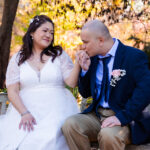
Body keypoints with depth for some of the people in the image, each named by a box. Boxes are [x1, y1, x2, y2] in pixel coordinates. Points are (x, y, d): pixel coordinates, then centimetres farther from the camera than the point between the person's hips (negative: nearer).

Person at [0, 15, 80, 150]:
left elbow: (71, 83, 1)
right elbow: (12, 92, 3)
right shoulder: (18, 59, 11)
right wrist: (24, 113, -13)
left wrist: (78, 63, -15)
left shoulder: (59, 55, 11)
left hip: (56, 108, 0)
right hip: (25, 107, 1)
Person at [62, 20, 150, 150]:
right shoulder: (93, 58, 11)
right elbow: (85, 93, 16)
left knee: (108, 135, -37)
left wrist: (122, 117, -26)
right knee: (70, 124, -22)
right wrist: (85, 70, -1)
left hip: (124, 117, -6)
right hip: (96, 115, 6)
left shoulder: (134, 56, -9)